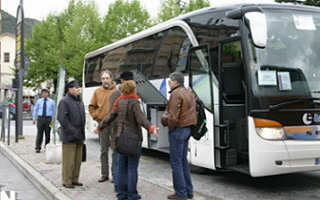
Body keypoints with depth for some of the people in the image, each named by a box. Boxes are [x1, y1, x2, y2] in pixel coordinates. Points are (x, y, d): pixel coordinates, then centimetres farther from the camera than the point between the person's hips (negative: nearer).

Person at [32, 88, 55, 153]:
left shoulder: (52, 102, 8)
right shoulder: (39, 101, 10)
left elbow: (53, 111, 13)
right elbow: (35, 110, 15)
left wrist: (52, 120, 10)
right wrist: (34, 118, 7)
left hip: (48, 118, 0)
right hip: (40, 118, 0)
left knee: (48, 133, 4)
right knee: (40, 133, -3)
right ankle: (38, 148, 1)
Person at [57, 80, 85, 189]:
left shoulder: (80, 101, 16)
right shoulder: (64, 101, -9)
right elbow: (62, 118, -17)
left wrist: (82, 132, 15)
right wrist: (72, 131, -18)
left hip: (79, 136, 8)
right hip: (69, 137, -8)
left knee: (78, 159, 12)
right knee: (69, 160, -2)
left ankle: (75, 179, 23)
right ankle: (66, 181, 8)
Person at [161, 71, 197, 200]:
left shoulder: (176, 94, -16)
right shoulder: (189, 93, 15)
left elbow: (173, 116, -23)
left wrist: (169, 125, -5)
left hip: (178, 130, -10)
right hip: (187, 129, 10)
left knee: (176, 162, -2)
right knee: (183, 161, 17)